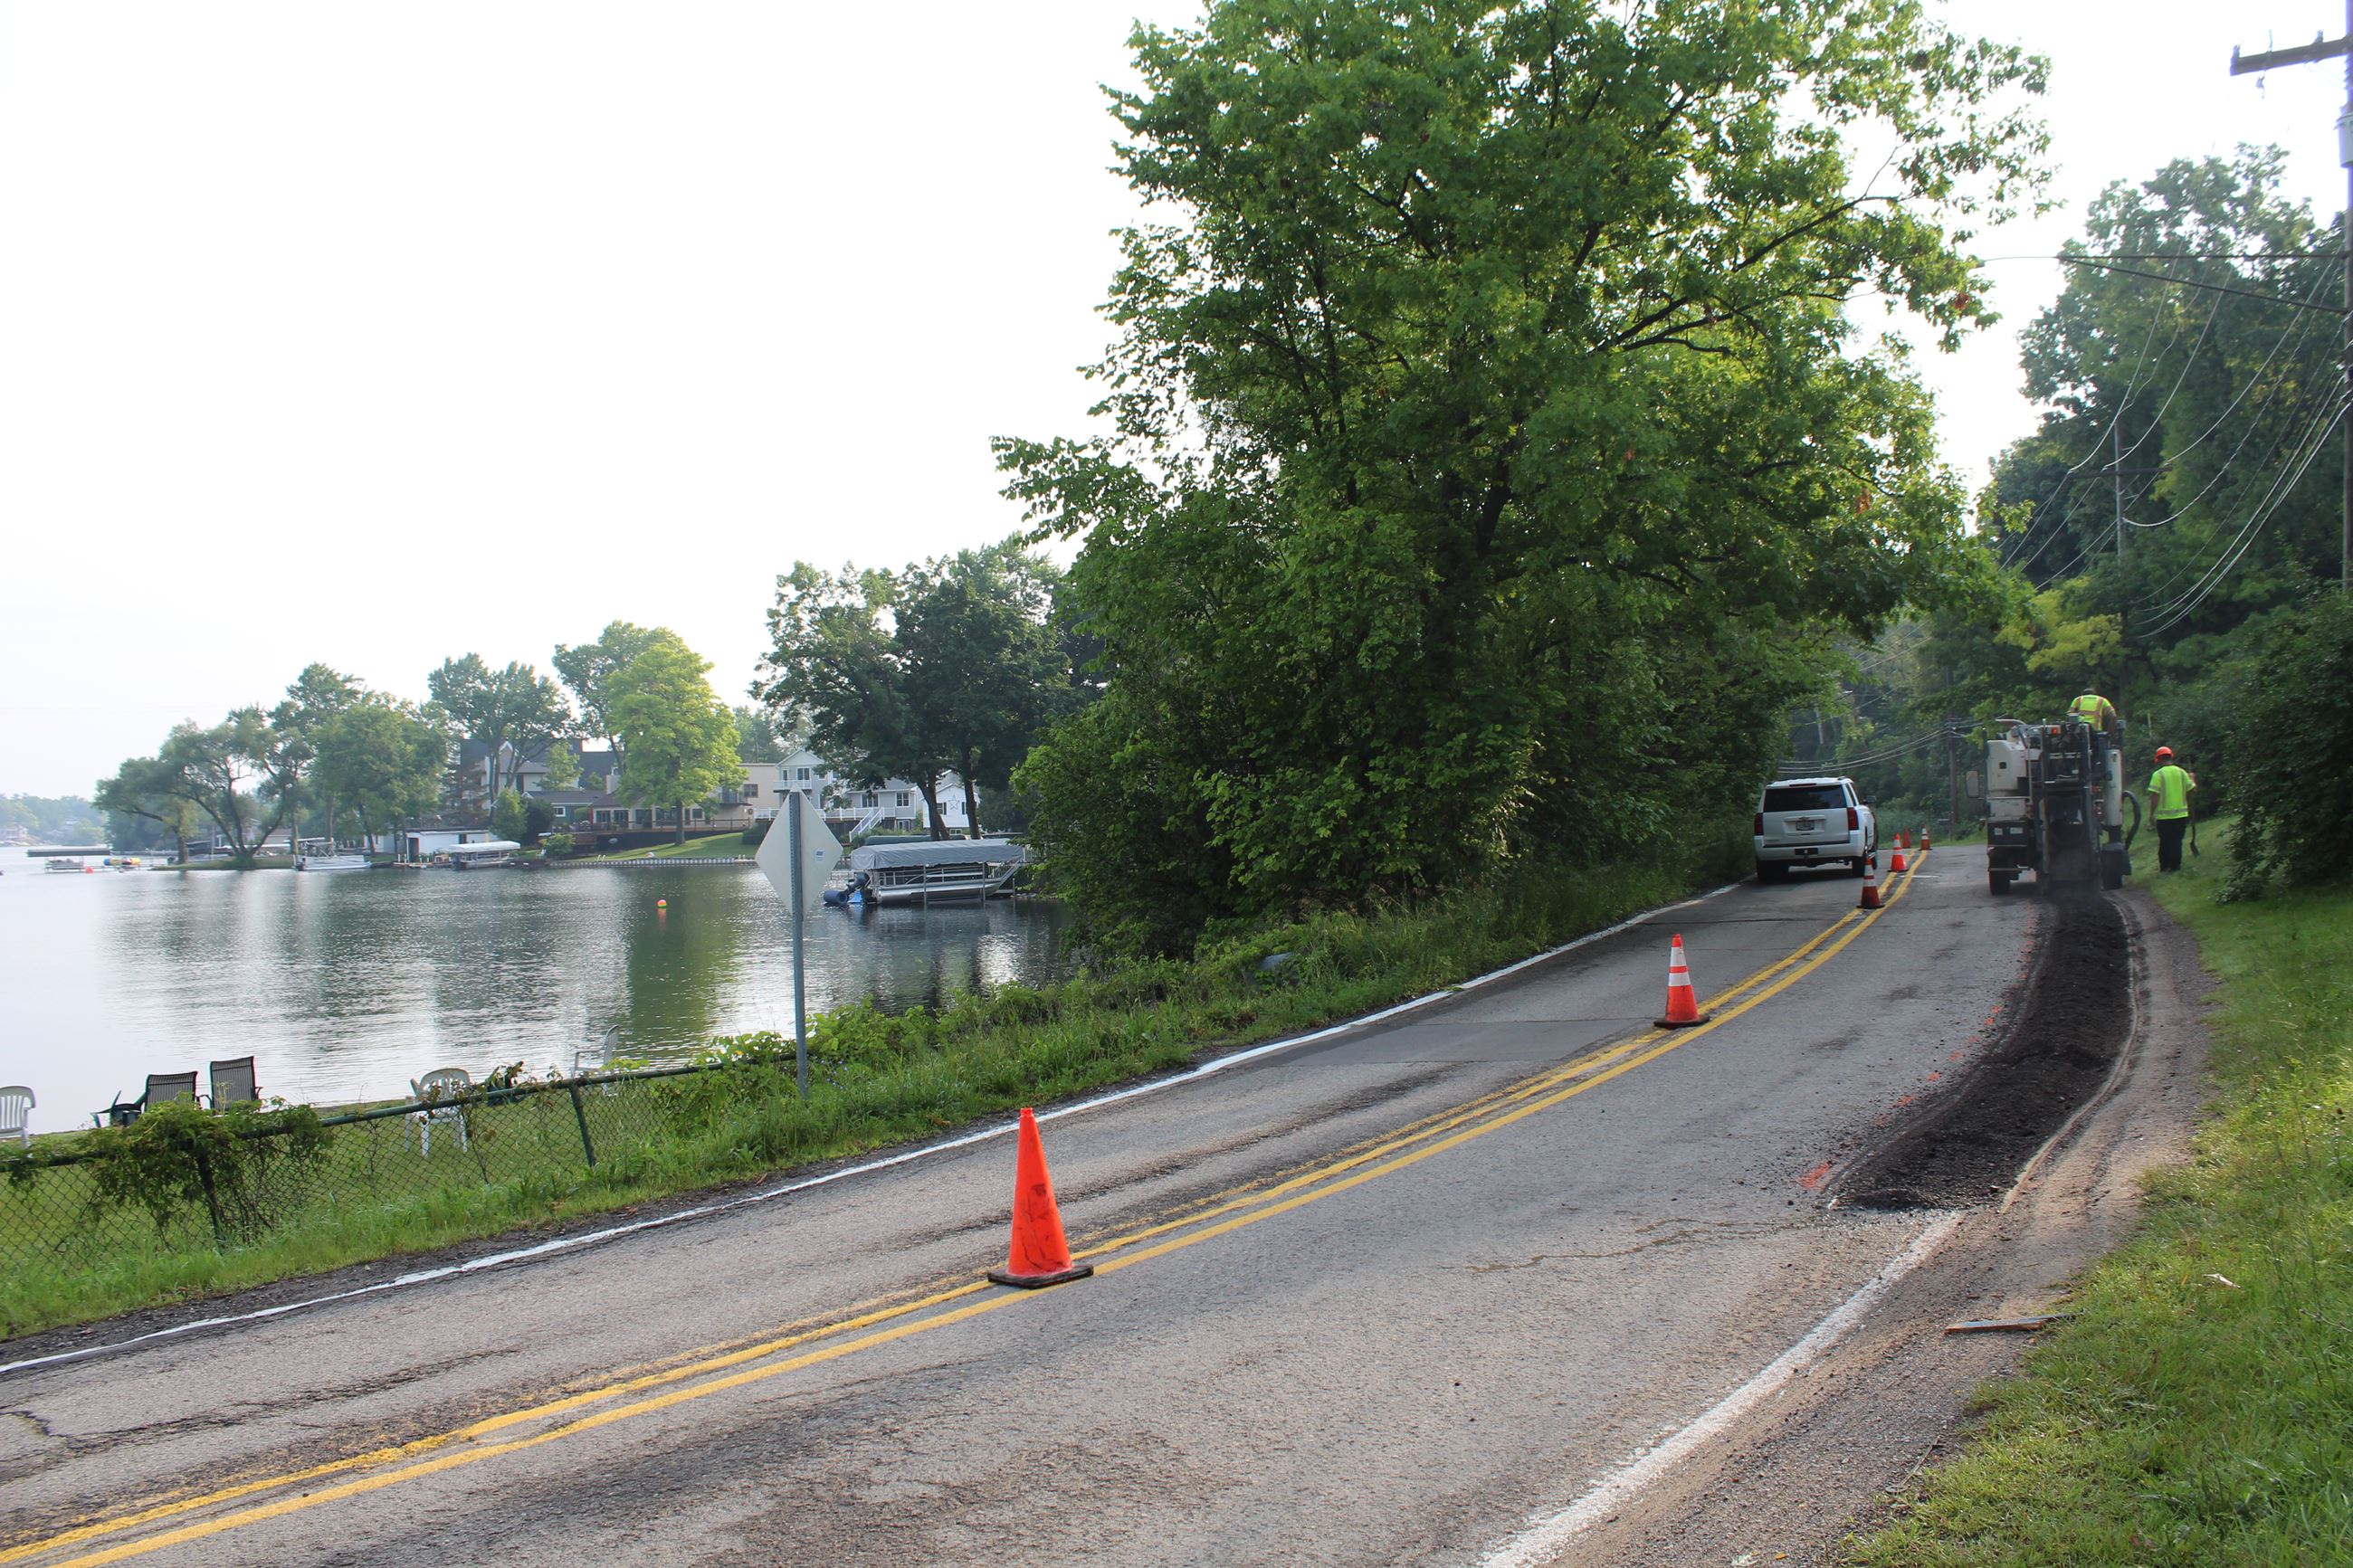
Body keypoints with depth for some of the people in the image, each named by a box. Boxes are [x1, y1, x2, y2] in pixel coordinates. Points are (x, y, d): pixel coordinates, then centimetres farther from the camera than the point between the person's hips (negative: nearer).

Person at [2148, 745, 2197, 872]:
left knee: (2164, 842, 9)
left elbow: (2154, 796, -15)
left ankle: (2164, 866, 14)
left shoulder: (2158, 774, -11)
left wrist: (2152, 814, -7)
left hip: (2164, 815, -3)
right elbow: (2192, 789, 10)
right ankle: (2175, 866, 12)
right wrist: (2192, 778, 31)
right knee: (2176, 841, 11)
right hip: (2181, 814, 3)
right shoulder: (2182, 772, 1)